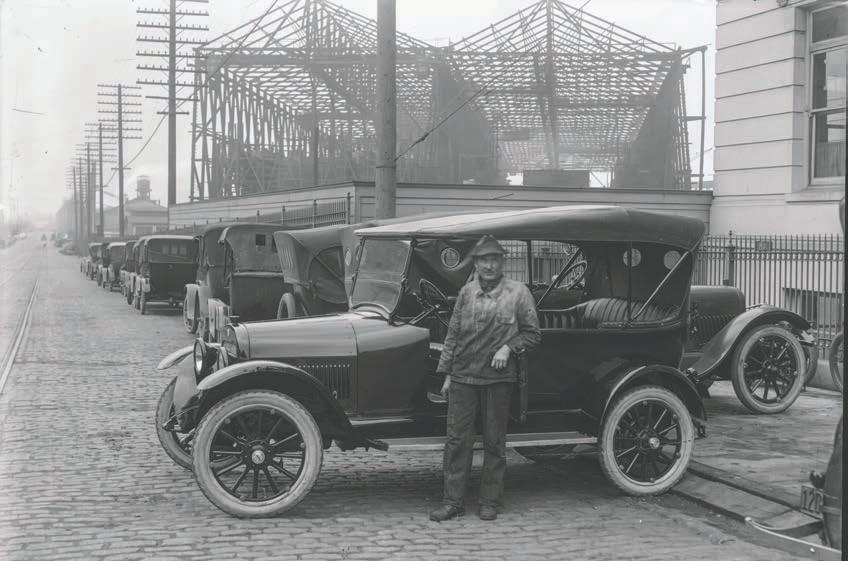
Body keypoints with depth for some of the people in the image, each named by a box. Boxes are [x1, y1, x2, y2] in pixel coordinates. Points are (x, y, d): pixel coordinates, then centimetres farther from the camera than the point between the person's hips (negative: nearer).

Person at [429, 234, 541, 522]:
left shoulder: (518, 292, 0)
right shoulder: (466, 292, 8)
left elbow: (532, 333, 3)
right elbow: (453, 334, 12)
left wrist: (508, 347, -13)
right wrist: (446, 373, 10)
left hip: (498, 377, -2)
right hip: (463, 375, 2)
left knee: (494, 442, 5)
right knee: (457, 438, 1)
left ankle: (490, 502, 15)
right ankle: (452, 501, 8)